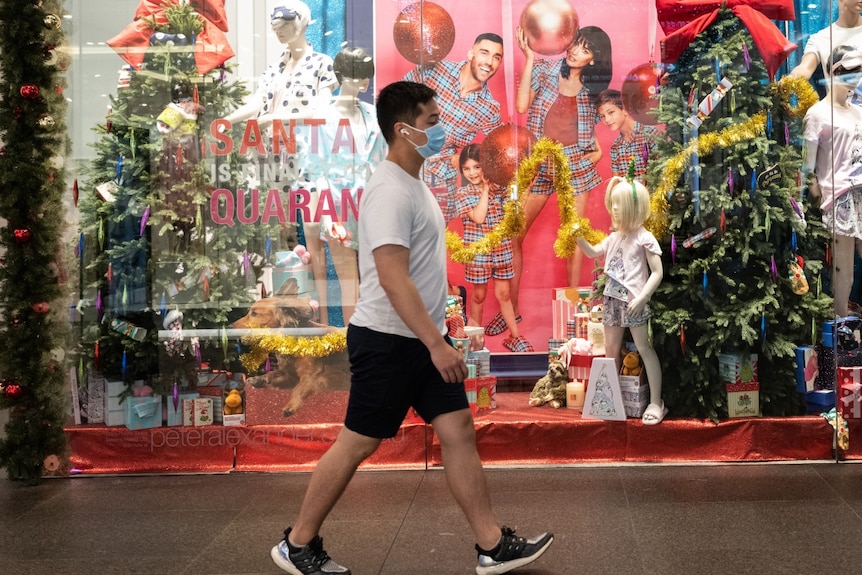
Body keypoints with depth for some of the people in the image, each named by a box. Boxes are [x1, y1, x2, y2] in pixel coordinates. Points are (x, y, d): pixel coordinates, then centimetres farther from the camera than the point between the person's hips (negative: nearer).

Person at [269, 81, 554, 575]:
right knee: (358, 442, 1)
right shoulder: (390, 191, -19)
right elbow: (393, 279, -27)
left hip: (422, 338, 9)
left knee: (459, 432, 7)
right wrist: (437, 344, -28)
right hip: (388, 340, -9)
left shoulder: (414, 184, 12)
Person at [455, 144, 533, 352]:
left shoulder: (499, 188, 2)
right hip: (478, 251, -2)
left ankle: (515, 336, 14)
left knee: (503, 294, 8)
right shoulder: (464, 193, -7)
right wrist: (485, 189, -14)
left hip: (501, 249, 2)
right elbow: (478, 217, -20)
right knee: (479, 295, 10)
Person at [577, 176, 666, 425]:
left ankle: (656, 402, 0)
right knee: (611, 350, 13)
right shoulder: (614, 238, 12)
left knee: (644, 349, -4)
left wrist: (642, 298, -23)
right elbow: (592, 252, 25)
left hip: (634, 301, -8)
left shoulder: (644, 238, -10)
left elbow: (657, 272, -14)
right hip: (612, 299, 8)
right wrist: (578, 238, 7)